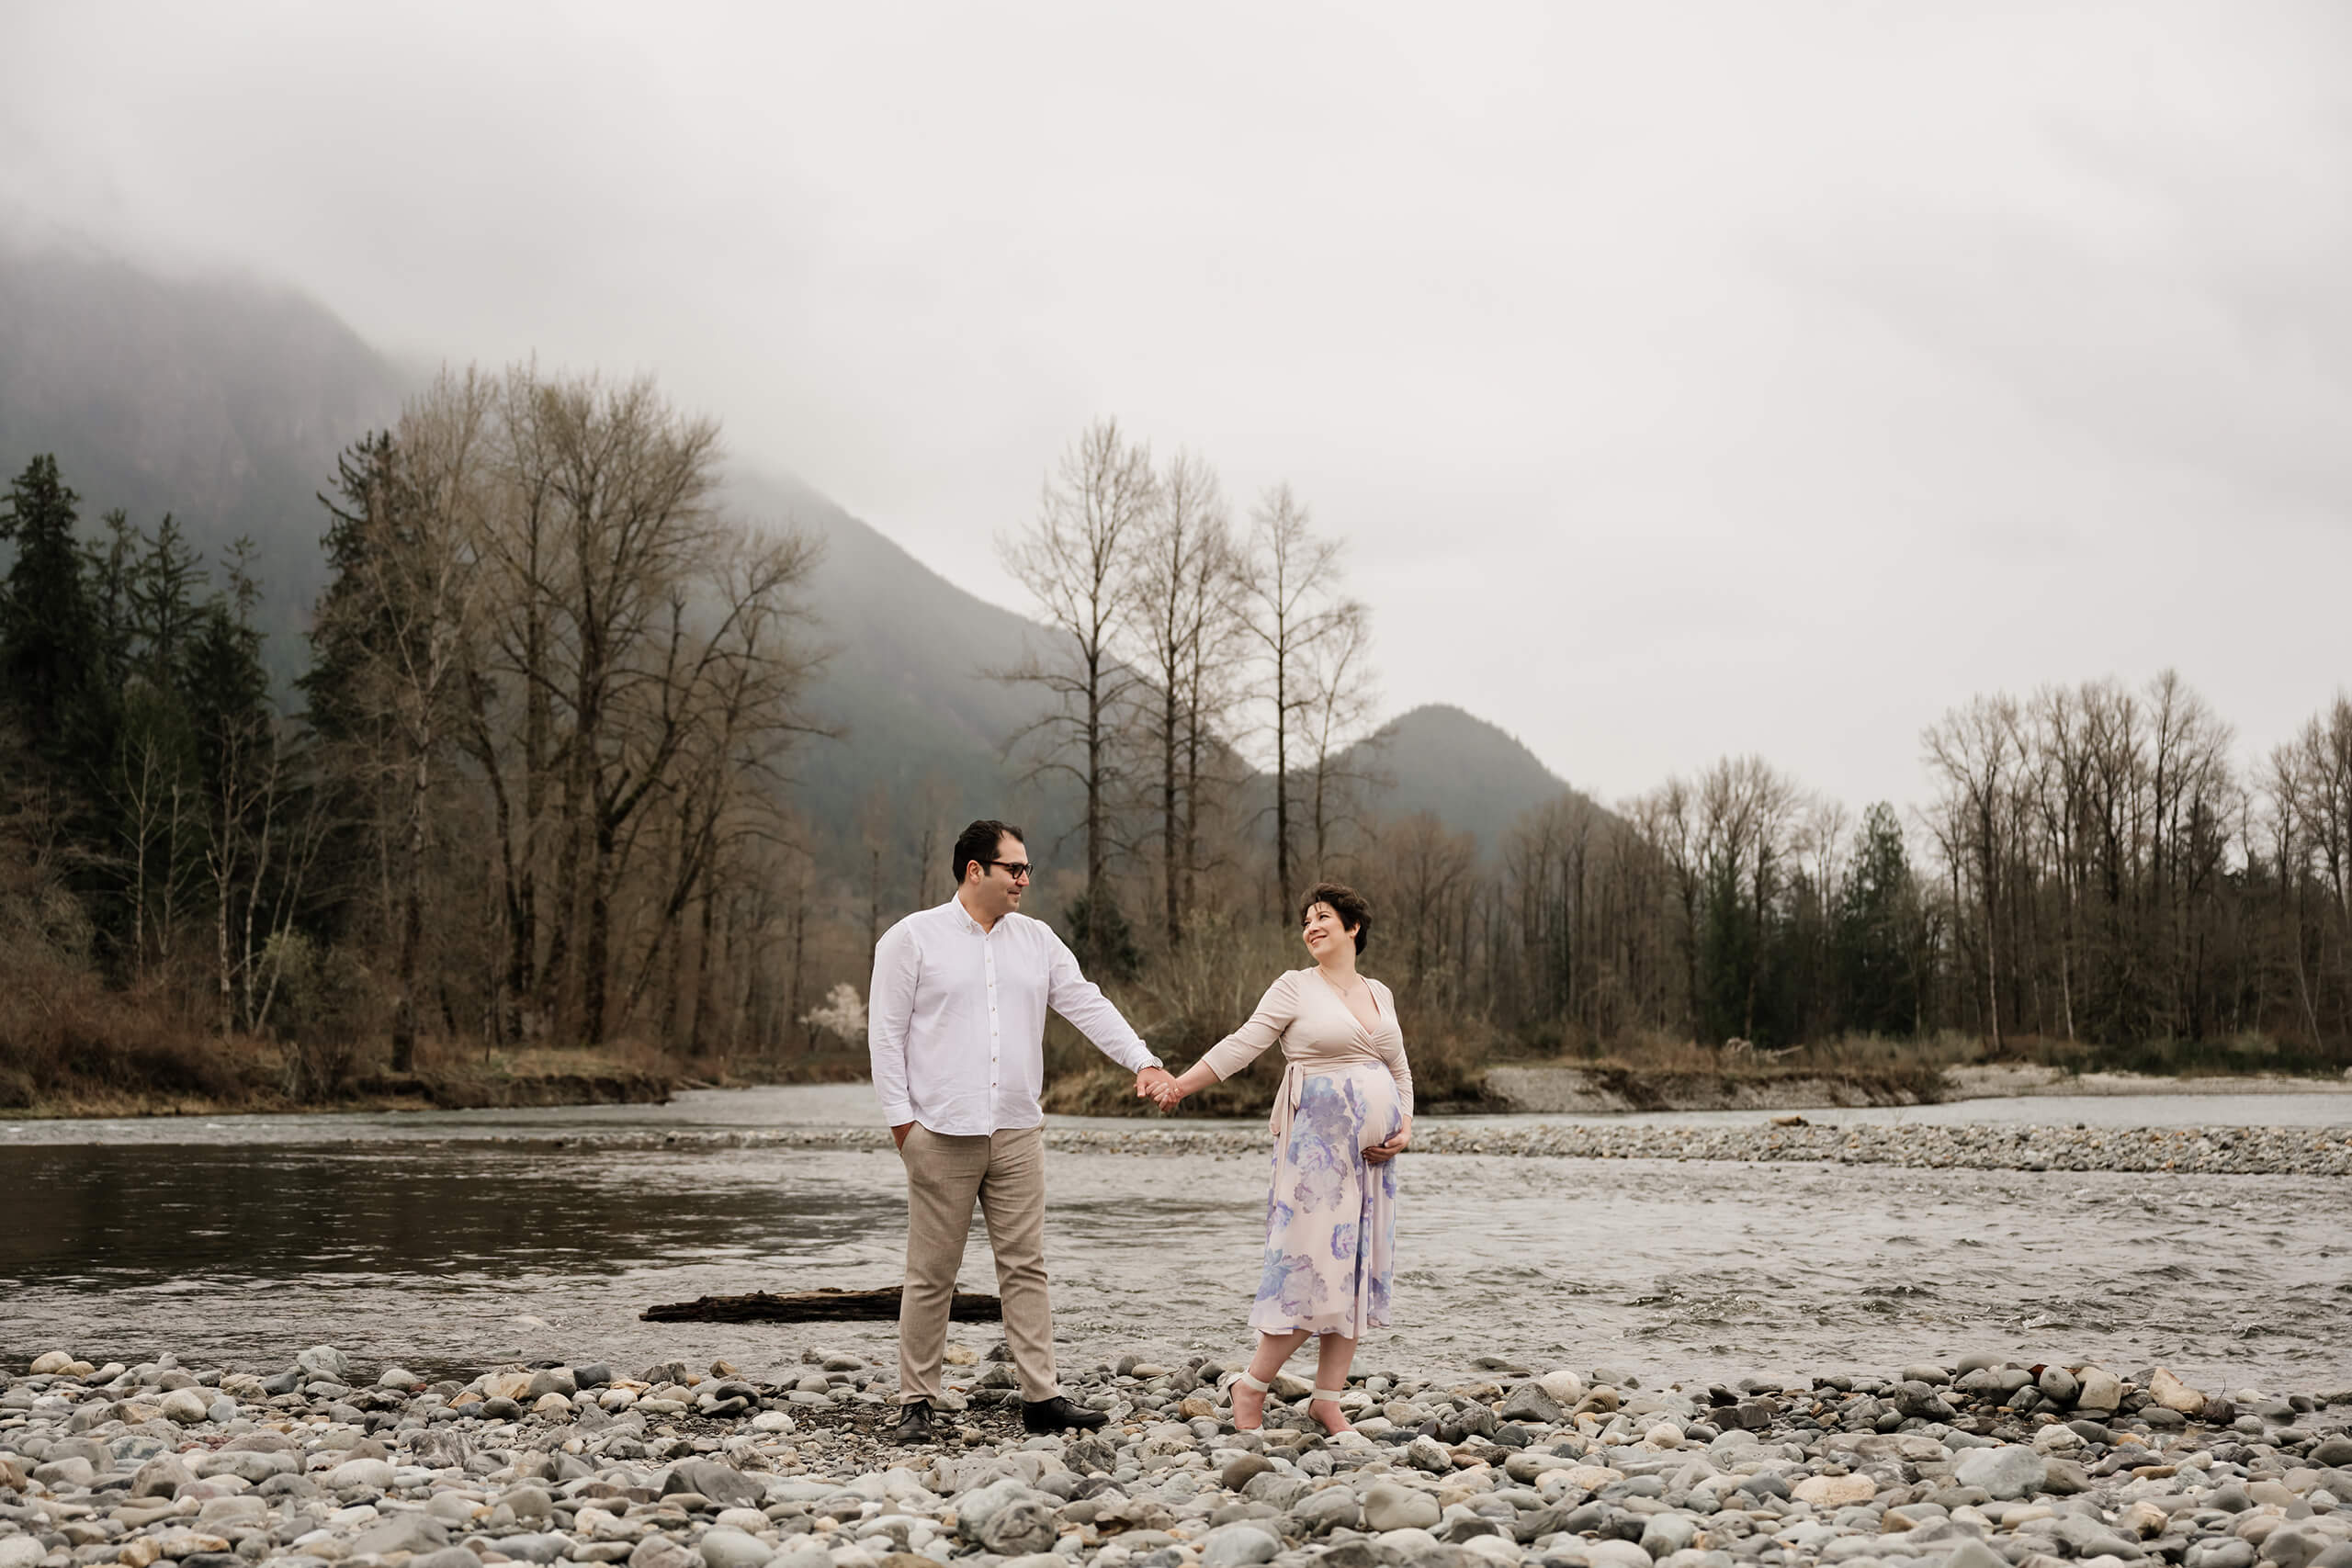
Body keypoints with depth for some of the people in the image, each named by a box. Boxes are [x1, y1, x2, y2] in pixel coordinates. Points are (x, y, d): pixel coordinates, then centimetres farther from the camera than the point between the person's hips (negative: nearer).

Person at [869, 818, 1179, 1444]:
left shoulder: (1037, 939, 12)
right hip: (941, 1133, -4)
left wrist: (1142, 1061, -7)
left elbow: (1087, 1004, 7)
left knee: (1025, 1267, 4)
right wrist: (901, 1117, -8)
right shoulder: (912, 938, -1)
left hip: (1017, 1133, 4)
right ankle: (916, 1403, 10)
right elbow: (886, 1031, -2)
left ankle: (1042, 1397, 7)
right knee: (932, 1274, 1)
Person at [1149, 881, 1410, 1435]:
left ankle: (1328, 1397, 7)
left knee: (1358, 1263, 3)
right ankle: (1252, 1385, 0)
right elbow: (1242, 1044, -6)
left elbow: (1400, 1072, 22)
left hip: (1371, 1147, 6)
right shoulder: (1296, 987, 1)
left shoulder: (1380, 994, 16)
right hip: (1317, 1136, -6)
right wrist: (1179, 1085, -17)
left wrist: (1405, 1128, 6)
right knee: (1313, 1257, -12)